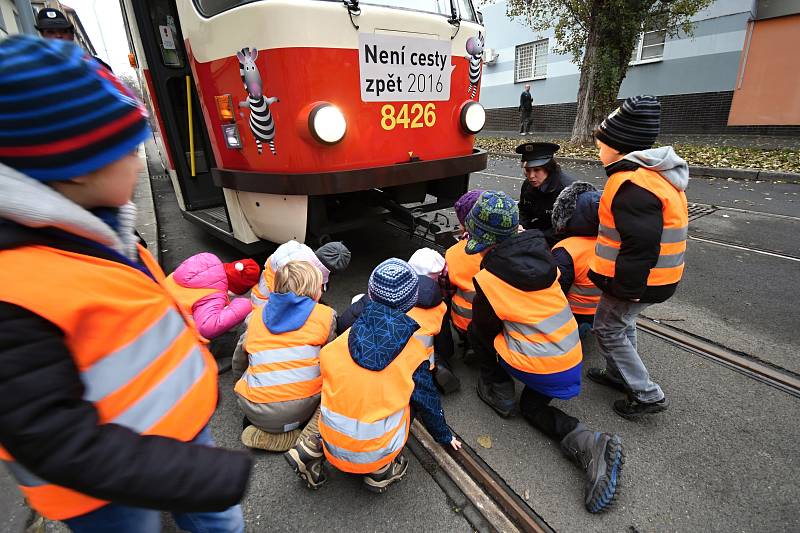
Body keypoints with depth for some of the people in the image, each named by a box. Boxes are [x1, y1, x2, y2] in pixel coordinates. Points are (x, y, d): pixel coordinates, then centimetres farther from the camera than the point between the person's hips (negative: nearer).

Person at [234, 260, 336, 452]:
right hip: (301, 409, -4)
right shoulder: (326, 316, 0)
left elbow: (238, 364, 21)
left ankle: (260, 433, 9)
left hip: (256, 412, 4)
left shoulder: (256, 316, 10)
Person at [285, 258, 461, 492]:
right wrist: (444, 435, 24)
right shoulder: (412, 352, -10)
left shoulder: (343, 340, -8)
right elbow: (428, 401, 4)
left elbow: (325, 377, 7)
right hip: (374, 455, -2)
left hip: (333, 446, 2)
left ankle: (312, 447, 10)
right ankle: (381, 470, 8)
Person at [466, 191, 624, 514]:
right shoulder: (539, 251, 0)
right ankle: (589, 445, 4)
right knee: (533, 407, 27)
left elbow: (484, 325, -3)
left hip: (538, 368, -6)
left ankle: (498, 391, 21)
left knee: (477, 330, 13)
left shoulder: (489, 278, -20)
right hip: (571, 358, 7)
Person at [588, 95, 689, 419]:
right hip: (656, 275, 10)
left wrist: (627, 287, -22)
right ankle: (619, 374, 40)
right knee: (622, 324, 24)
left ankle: (647, 394, 16)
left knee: (608, 329, 5)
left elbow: (640, 244, -30)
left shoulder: (632, 185, -26)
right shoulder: (657, 174, 9)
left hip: (637, 280, -10)